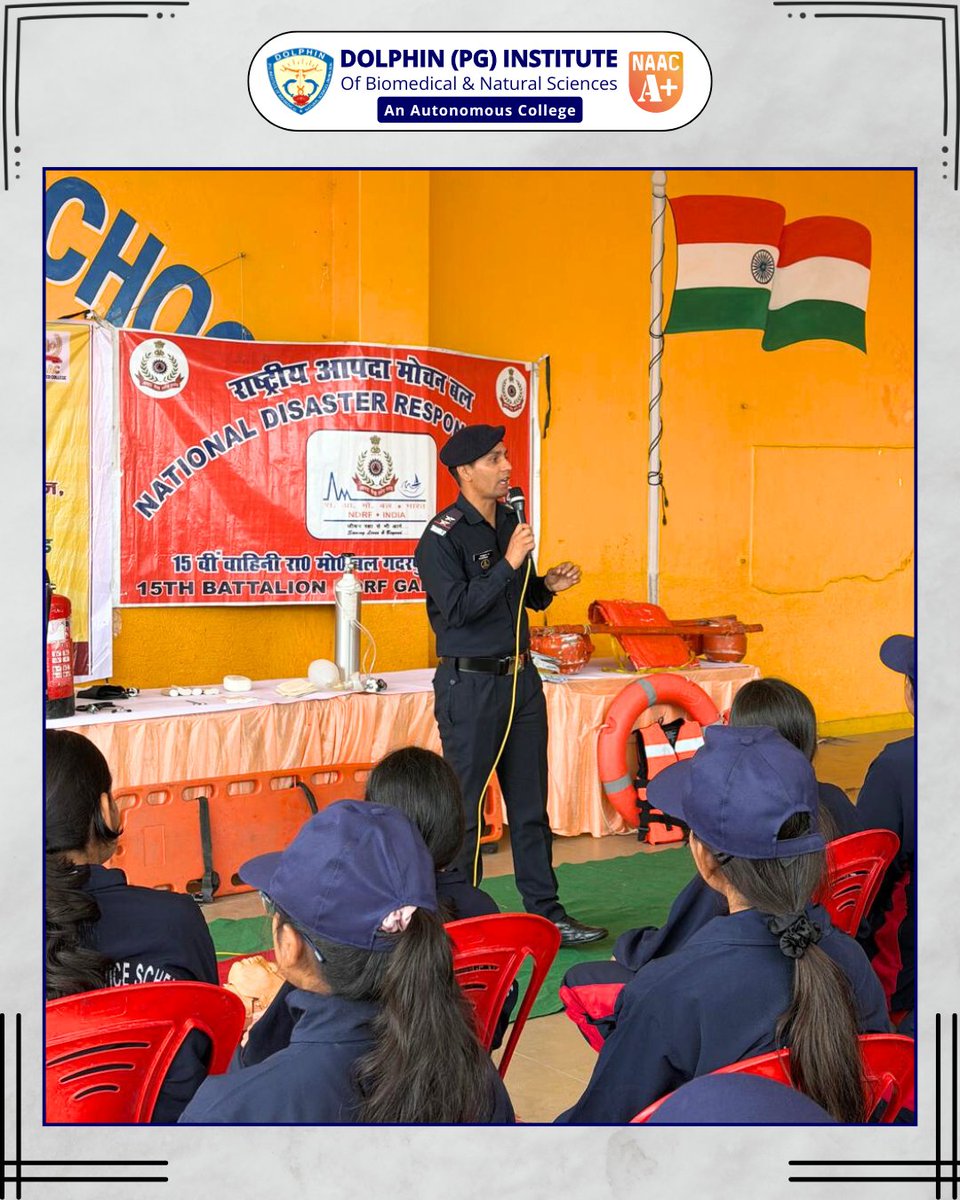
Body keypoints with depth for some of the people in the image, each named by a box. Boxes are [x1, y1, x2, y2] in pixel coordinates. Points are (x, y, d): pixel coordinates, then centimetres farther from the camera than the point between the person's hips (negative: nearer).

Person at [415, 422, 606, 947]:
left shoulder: (510, 522, 12)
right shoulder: (442, 537, -12)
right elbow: (458, 609, -21)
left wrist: (548, 585, 1)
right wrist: (509, 563, -23)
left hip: (521, 677, 7)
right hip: (469, 683, -7)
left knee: (530, 803, 11)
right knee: (465, 806, 2)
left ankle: (546, 911, 20)